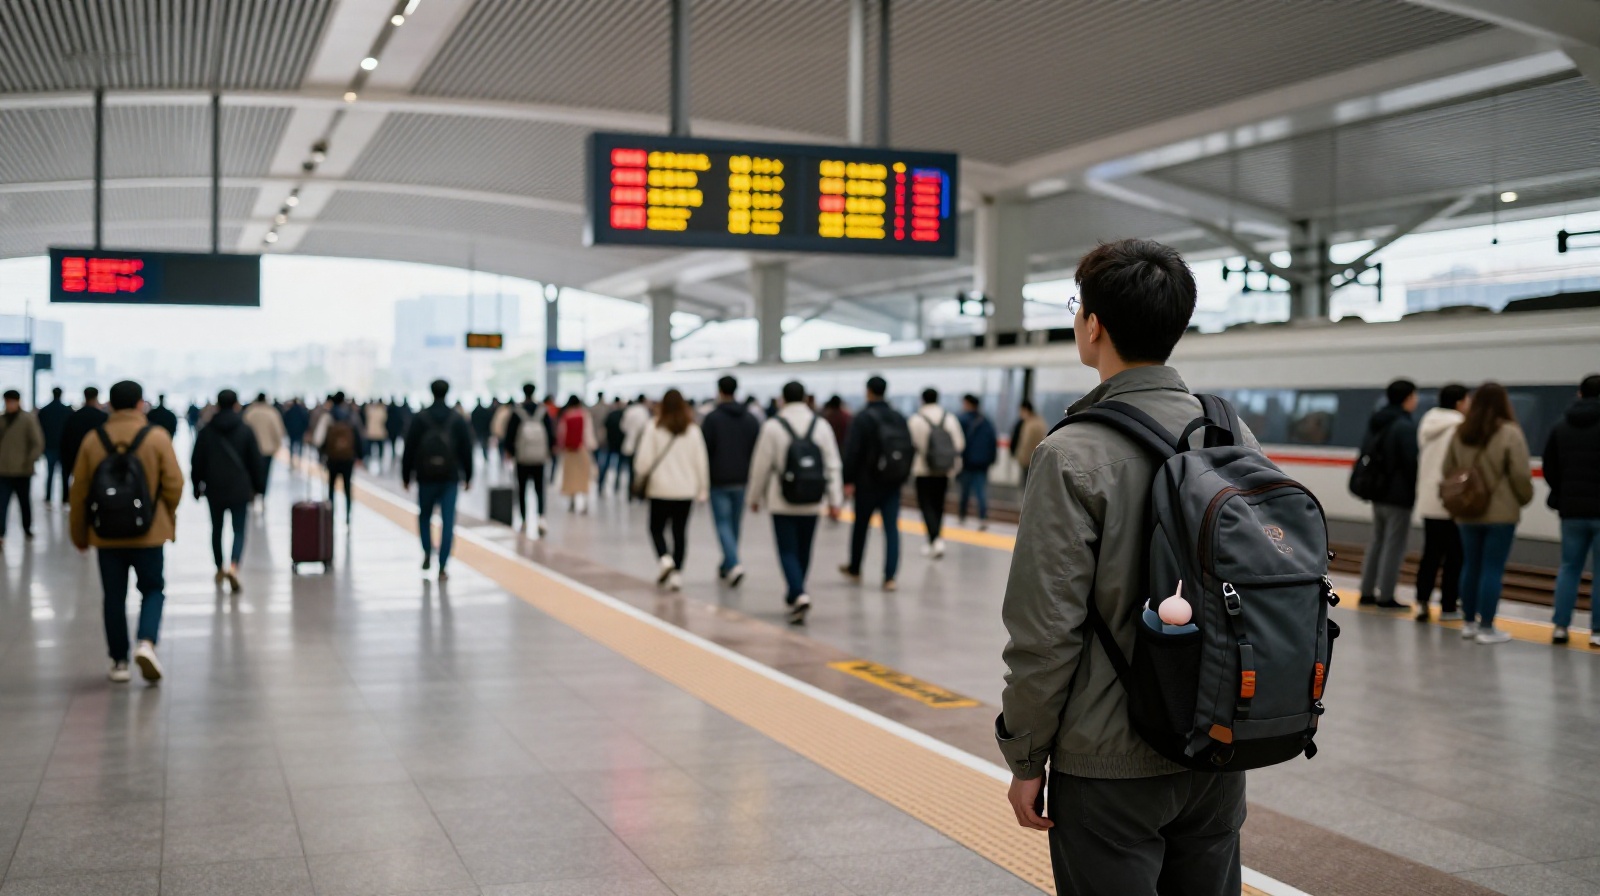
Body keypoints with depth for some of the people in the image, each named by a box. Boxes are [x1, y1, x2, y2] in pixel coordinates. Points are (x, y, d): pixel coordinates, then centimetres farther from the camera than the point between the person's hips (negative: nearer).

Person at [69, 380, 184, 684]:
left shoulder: (93, 440, 0)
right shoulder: (157, 437, -7)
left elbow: (79, 491, 2)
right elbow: (174, 484, -8)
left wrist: (79, 534, 13)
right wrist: (167, 517, 12)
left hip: (106, 534, 2)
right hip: (148, 533, -2)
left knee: (114, 596, 10)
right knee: (153, 590, 10)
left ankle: (119, 661, 13)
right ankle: (147, 642, -13)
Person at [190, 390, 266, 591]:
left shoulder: (206, 431, 1)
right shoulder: (245, 430, -2)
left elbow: (197, 463, 4)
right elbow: (256, 462, 0)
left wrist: (197, 487, 14)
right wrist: (258, 487, 9)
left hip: (214, 490, 2)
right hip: (240, 489, -1)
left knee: (216, 529, 17)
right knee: (239, 529, 1)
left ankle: (220, 569, 27)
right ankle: (233, 565, -22)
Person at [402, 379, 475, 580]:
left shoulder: (419, 418, -1)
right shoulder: (458, 420, 2)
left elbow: (409, 449, -1)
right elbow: (466, 450, 4)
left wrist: (406, 475, 7)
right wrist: (468, 477, 13)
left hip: (426, 477, 0)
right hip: (450, 478, 0)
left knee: (424, 516, 20)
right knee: (448, 522, -1)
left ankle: (427, 553, 7)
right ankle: (442, 568, -5)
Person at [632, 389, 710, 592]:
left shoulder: (654, 429, -8)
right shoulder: (693, 430, 1)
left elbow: (644, 460, -10)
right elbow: (701, 461, 3)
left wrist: (642, 476, 11)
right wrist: (702, 489, 11)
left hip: (660, 489, -2)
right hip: (686, 490, 2)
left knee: (657, 528, 12)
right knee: (680, 531, 8)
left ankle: (665, 559, -12)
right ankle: (676, 574, 5)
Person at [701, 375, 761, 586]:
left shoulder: (712, 418, -8)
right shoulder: (750, 419, 7)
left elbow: (704, 450, -10)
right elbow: (758, 450, 6)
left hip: (719, 480, -5)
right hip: (742, 481, 5)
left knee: (723, 523, -3)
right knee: (734, 523, 15)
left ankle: (733, 564, -21)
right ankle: (726, 566, 24)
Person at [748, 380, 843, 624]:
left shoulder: (773, 426, -7)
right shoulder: (821, 424, 1)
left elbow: (761, 465, -4)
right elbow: (833, 465, 2)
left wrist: (755, 497, 8)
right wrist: (834, 499, 7)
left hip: (782, 502, -3)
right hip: (812, 502, 3)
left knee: (788, 551, -1)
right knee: (804, 551, 15)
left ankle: (799, 595, -21)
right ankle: (794, 596, 28)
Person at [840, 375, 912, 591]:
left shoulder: (863, 418, -10)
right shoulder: (899, 418, 7)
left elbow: (852, 452, -14)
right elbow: (910, 450, 10)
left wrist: (848, 480, -11)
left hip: (867, 483, -4)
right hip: (893, 483, 4)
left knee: (860, 525, 13)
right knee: (892, 528, 0)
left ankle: (854, 569, 29)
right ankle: (890, 577, -7)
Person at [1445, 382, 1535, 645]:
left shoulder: (1460, 433, 4)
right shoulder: (1510, 434, -12)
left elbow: (1448, 469, 10)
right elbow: (1520, 474, -11)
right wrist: (1525, 499, 6)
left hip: (1467, 512, 5)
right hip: (1501, 512, -5)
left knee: (1470, 566, 14)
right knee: (1493, 569, -1)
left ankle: (1469, 622, 21)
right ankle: (1486, 628, 0)